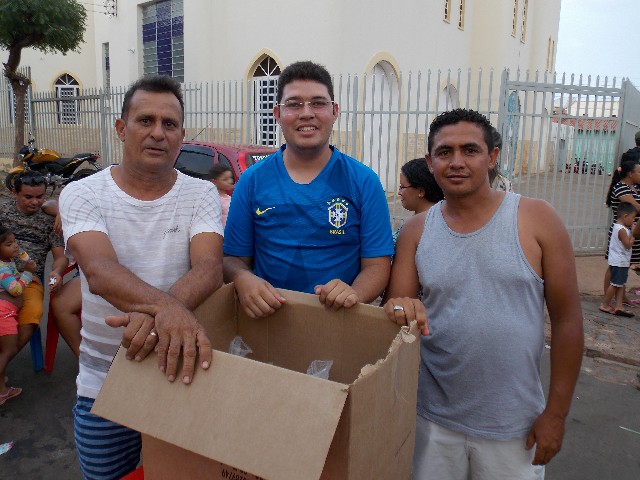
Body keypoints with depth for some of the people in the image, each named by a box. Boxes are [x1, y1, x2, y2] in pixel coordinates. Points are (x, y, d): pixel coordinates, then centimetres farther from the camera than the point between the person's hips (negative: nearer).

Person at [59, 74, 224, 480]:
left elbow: (209, 268, -21)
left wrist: (155, 315, -40)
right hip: (103, 383, 0)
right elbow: (100, 272, -25)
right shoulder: (83, 194, -7)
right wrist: (167, 307, -44)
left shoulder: (201, 194, -4)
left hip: (181, 370, 0)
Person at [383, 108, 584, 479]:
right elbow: (396, 306, 0)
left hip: (513, 425, -1)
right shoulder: (416, 231, -1)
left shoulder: (537, 220, -8)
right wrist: (401, 309, -24)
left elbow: (567, 320, -5)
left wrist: (556, 413, -4)